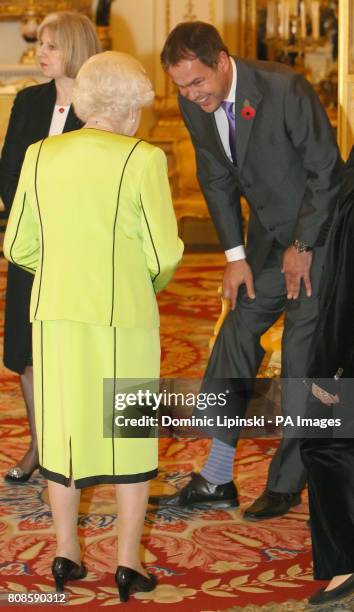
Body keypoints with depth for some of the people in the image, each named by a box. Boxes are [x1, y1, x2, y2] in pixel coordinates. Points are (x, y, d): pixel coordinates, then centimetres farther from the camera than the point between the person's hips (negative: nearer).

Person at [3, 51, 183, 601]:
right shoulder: (142, 160, -10)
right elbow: (165, 253, -8)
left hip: (56, 313, 4)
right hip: (124, 314, -3)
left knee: (64, 427, 15)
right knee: (129, 432, 8)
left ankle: (66, 555, 20)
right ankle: (129, 562, 10)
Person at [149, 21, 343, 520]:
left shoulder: (285, 89, -26)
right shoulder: (194, 104, -6)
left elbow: (326, 170, -18)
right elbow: (216, 179, 6)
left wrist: (303, 246, -13)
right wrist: (236, 256, 0)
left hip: (318, 236, -7)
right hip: (267, 238, 7)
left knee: (303, 361, -4)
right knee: (234, 342, 4)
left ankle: (286, 486, 8)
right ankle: (216, 481, 11)